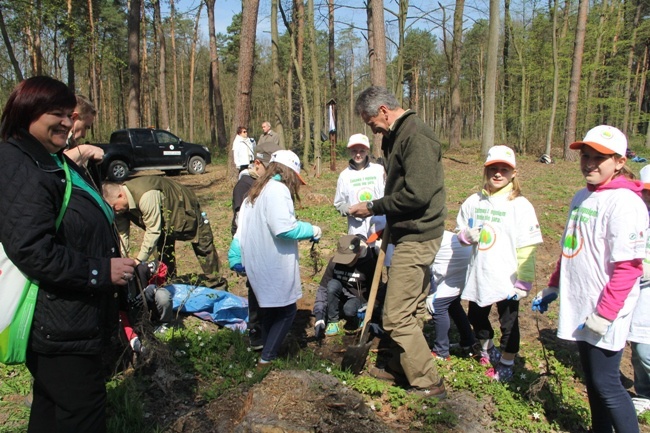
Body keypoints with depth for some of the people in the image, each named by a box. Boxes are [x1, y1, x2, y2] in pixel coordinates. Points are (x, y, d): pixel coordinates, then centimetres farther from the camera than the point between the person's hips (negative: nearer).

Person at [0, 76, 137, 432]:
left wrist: (112, 263, 17)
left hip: (70, 320, 10)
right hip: (60, 327, -10)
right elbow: (32, 250, -28)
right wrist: (101, 271, -22)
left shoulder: (56, 163, 15)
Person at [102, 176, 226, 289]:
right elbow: (122, 233, -11)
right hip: (164, 216, 8)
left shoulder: (146, 196, -45)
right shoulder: (120, 206, -17)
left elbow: (153, 231, -41)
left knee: (203, 247, 1)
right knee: (163, 251, 11)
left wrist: (139, 260, -34)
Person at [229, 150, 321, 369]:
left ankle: (268, 353, 28)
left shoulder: (255, 192, 15)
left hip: (256, 265, 9)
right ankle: (267, 359, 4)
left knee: (269, 309, 19)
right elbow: (284, 228, -24)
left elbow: (242, 228, 15)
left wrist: (236, 257, 17)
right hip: (275, 266, -9)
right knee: (286, 311, 4)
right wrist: (312, 230, -11)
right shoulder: (278, 189, -14)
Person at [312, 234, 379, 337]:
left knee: (349, 309, -36)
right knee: (332, 284, -30)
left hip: (359, 299, -2)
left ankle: (360, 321, 0)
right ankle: (332, 322, -16)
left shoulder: (369, 263, -25)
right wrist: (319, 315, -24)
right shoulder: (334, 262, -19)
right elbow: (323, 289, -16)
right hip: (340, 296, 3)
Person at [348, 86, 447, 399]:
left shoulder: (415, 137, -18)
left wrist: (374, 207, -16)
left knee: (396, 316, -5)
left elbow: (418, 194, -26)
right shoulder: (398, 136, 14)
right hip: (412, 235, 10)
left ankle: (428, 383, 7)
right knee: (412, 309, 19)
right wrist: (386, 222, 10)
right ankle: (400, 367, 32)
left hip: (416, 238, -10)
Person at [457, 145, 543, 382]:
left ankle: (506, 364, 30)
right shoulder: (473, 202, 2)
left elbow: (526, 248, -11)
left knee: (509, 323, 9)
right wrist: (466, 235, -11)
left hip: (506, 279, -5)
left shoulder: (520, 205, -11)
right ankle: (487, 349, 47)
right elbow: (460, 233, 12)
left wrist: (524, 282, -13)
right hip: (478, 276, 5)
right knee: (477, 317, 21)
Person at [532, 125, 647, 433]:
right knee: (591, 380, 18)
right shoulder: (582, 197, 10)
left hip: (604, 316, -8)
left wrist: (604, 314, -21)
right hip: (579, 307, 8)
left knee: (605, 383, 1)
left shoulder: (624, 202, -16)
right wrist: (553, 287, 20)